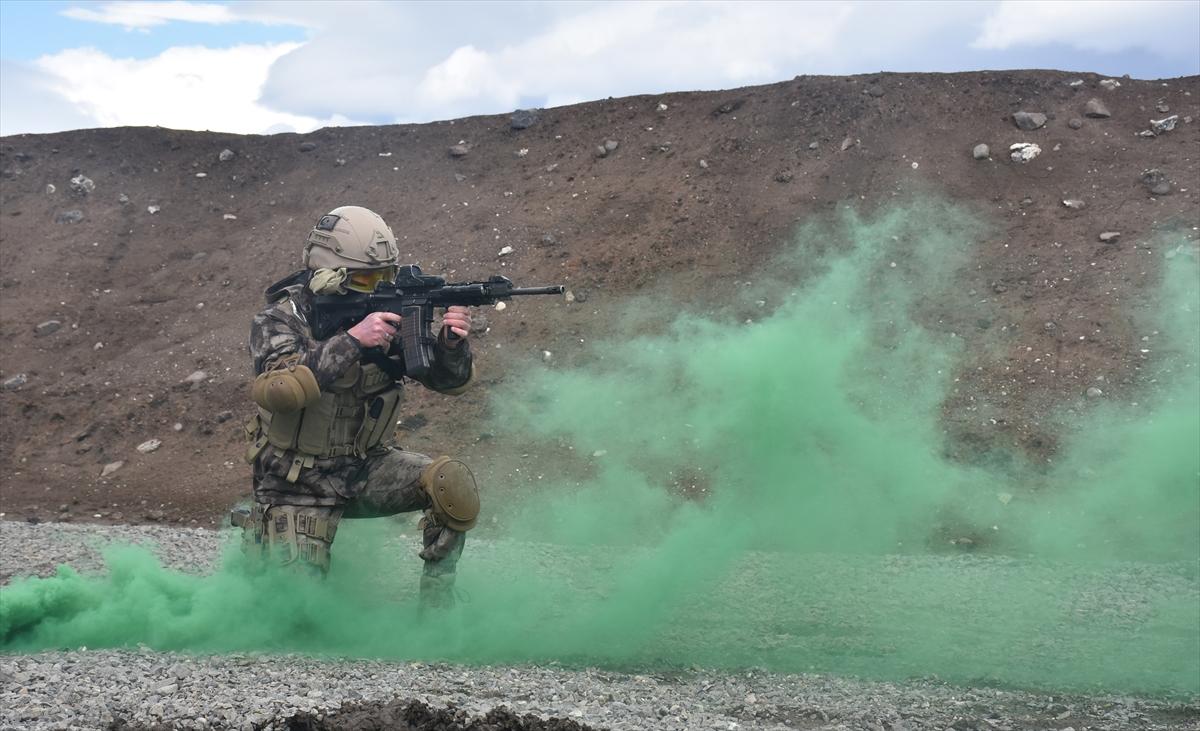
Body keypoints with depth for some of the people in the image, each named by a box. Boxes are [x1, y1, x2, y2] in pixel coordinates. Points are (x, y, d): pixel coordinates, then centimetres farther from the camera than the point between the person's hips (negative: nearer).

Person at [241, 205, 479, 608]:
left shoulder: (389, 313, -4)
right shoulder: (281, 319, -16)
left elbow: (449, 380, -3)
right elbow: (273, 389, -36)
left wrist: (452, 344, -27)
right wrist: (352, 341, -41)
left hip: (367, 468, 3)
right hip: (300, 487, -3)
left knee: (453, 483, -22)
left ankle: (436, 602, -3)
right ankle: (258, 534, 23)